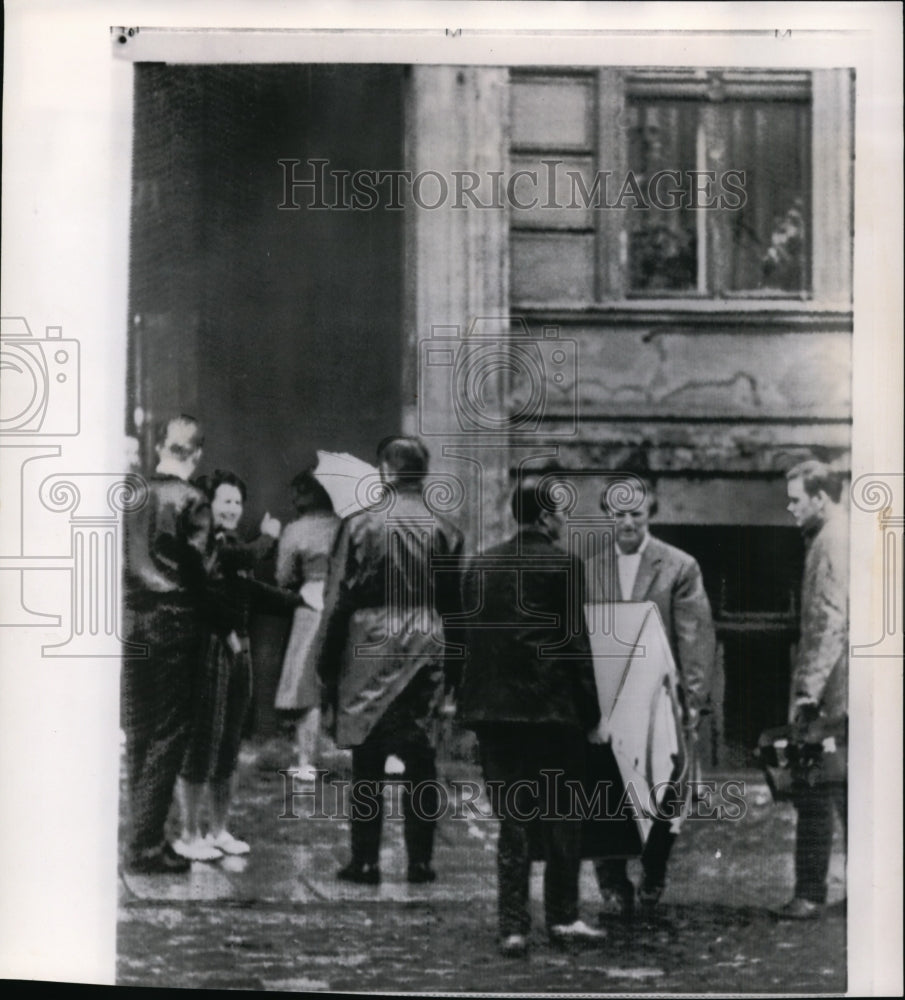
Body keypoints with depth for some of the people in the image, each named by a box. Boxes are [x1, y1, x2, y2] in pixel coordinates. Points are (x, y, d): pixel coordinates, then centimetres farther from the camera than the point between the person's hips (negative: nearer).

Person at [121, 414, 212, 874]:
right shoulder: (191, 501, -9)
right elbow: (198, 567, -10)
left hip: (130, 623, 6)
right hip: (173, 624, -6)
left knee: (137, 733, 14)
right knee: (168, 734, 0)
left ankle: (142, 834, 19)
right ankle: (145, 845, -2)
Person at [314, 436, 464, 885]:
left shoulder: (358, 525, -7)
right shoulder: (445, 531, 0)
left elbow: (337, 601, -4)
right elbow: (455, 604, 4)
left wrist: (326, 666, 3)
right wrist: (452, 669, 12)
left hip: (368, 651, -2)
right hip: (426, 653, 2)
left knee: (367, 765, 5)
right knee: (420, 764, 7)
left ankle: (365, 861, 6)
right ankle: (420, 861, 9)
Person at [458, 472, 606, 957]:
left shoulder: (480, 565, 8)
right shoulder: (564, 565, -7)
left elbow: (470, 638, 11)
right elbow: (575, 644, -8)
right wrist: (590, 712, -2)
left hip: (492, 708, 4)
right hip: (552, 708, -4)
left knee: (511, 820, 7)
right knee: (562, 818, 10)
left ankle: (512, 926, 3)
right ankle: (561, 917, 16)